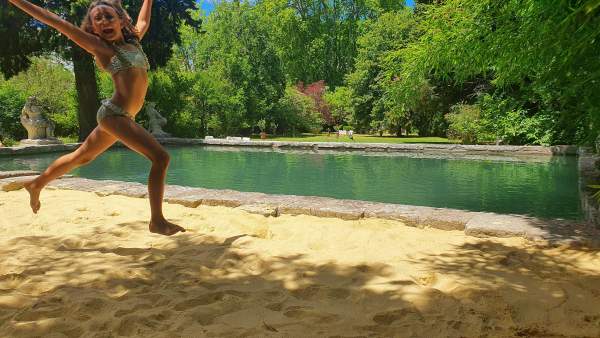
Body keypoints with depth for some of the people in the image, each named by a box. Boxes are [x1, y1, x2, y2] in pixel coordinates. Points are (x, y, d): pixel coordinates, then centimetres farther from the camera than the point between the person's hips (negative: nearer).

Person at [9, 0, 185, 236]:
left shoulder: (134, 41, 13)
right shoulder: (102, 47, -3)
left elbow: (144, 21, 32)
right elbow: (58, 23, -4)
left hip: (120, 115, 8)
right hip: (114, 113, -8)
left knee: (82, 157, 22)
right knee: (160, 157, -18)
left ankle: (37, 185, 41)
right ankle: (157, 222, -13)